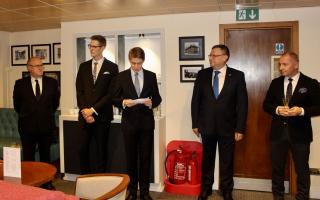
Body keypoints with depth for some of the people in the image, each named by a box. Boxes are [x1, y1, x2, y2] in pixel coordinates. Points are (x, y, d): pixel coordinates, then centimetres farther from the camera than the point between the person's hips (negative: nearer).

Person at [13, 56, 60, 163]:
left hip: (46, 126, 1)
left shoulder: (52, 82, 0)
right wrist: (25, 115, 14)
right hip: (27, 126, 0)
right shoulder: (20, 83, -1)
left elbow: (55, 101, 12)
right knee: (28, 157, 9)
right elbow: (16, 104, 11)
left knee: (45, 156, 12)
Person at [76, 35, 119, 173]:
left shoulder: (112, 67, 0)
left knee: (100, 151, 2)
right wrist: (85, 111, -5)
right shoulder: (83, 66, 12)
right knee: (83, 150, 3)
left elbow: (111, 93, -6)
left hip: (102, 116, -3)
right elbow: (79, 91, 8)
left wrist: (93, 110, -10)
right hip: (84, 115, 3)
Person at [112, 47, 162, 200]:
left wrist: (152, 103, -17)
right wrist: (123, 102, -20)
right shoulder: (122, 76, 2)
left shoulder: (151, 76, 4)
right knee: (131, 158, 9)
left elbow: (157, 98, 5)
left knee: (145, 157, 7)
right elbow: (115, 99, 1)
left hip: (146, 122, 1)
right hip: (129, 122, 0)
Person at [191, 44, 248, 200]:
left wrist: (240, 129, -8)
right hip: (207, 126, 2)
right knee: (207, 159, 15)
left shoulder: (237, 76, -4)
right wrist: (195, 123, 1)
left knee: (227, 161, 12)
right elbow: (196, 100, 3)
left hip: (228, 127, -1)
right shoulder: (202, 74, 1)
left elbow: (242, 103, -5)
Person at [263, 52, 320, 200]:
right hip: (278, 132, 3)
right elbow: (266, 105, 7)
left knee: (302, 169, 9)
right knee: (277, 167, 13)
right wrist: (277, 109, -13)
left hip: (299, 133, -3)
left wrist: (302, 111, -22)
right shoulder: (275, 83, 6)